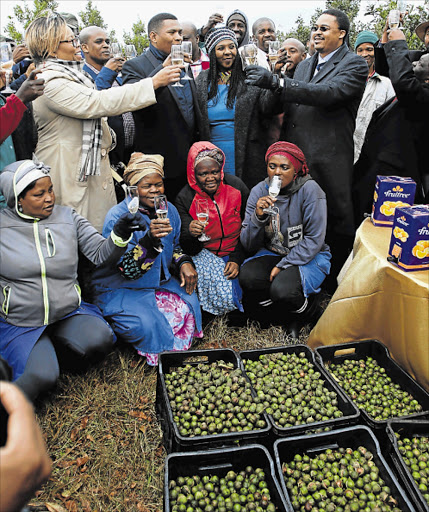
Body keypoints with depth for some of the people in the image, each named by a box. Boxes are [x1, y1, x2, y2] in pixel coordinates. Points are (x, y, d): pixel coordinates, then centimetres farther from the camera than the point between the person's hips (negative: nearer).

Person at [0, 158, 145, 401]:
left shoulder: (68, 218, 2)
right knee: (42, 376, -27)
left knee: (100, 339, -25)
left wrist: (119, 235, -25)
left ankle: (52, 347, 5)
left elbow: (100, 254, -6)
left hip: (69, 313, 3)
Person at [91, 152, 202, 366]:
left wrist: (184, 262, -6)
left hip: (160, 282, 6)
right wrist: (150, 239, -39)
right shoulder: (118, 217, -19)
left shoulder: (169, 210, 0)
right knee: (147, 323, -29)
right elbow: (127, 270, -24)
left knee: (188, 305, -18)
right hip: (121, 290, -6)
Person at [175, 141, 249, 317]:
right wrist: (190, 233, -34)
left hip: (236, 252, 2)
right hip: (205, 255, -1)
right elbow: (189, 249, -10)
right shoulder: (185, 198, -9)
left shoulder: (236, 187, -6)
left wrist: (237, 260, -10)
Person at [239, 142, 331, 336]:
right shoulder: (259, 192, -4)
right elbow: (248, 245, -6)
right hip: (272, 253, 4)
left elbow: (314, 240, -13)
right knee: (247, 277, -28)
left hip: (310, 256, -3)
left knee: (282, 289, -33)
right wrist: (258, 216, -25)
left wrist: (283, 265, -19)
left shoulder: (310, 190, -14)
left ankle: (307, 309, 6)